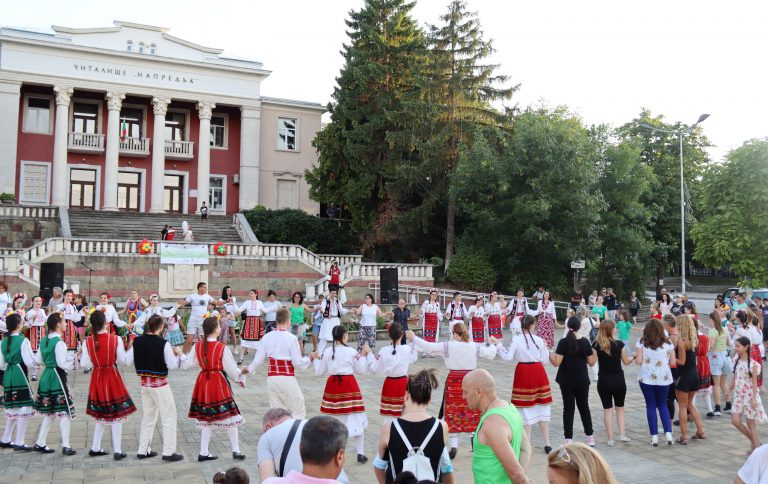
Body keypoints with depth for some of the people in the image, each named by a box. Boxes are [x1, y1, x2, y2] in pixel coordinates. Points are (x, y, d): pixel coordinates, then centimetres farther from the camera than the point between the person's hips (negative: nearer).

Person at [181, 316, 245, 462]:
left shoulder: (197, 346, -3)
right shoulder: (222, 348, -15)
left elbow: (186, 365, 3)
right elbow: (232, 370, -9)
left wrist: (181, 355, 21)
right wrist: (239, 374, 12)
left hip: (203, 383, 5)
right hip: (219, 384, -5)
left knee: (206, 418, 14)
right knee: (230, 416, 5)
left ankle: (203, 452, 17)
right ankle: (236, 451, 9)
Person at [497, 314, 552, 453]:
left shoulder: (516, 340, -9)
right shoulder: (539, 340, -3)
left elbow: (508, 357, -12)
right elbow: (544, 361, 1)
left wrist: (499, 346, 0)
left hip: (523, 373, -2)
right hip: (538, 373, 2)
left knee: (526, 408, 5)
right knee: (541, 408, 11)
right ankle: (547, 443, 15)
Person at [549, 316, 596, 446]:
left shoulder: (563, 342, -13)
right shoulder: (585, 342, -4)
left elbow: (556, 362, -16)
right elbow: (591, 362, 1)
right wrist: (595, 351, 15)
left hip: (567, 381, -2)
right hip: (582, 380, 2)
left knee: (568, 408, 5)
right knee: (584, 407, 15)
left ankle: (568, 439, 6)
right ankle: (590, 438, 21)